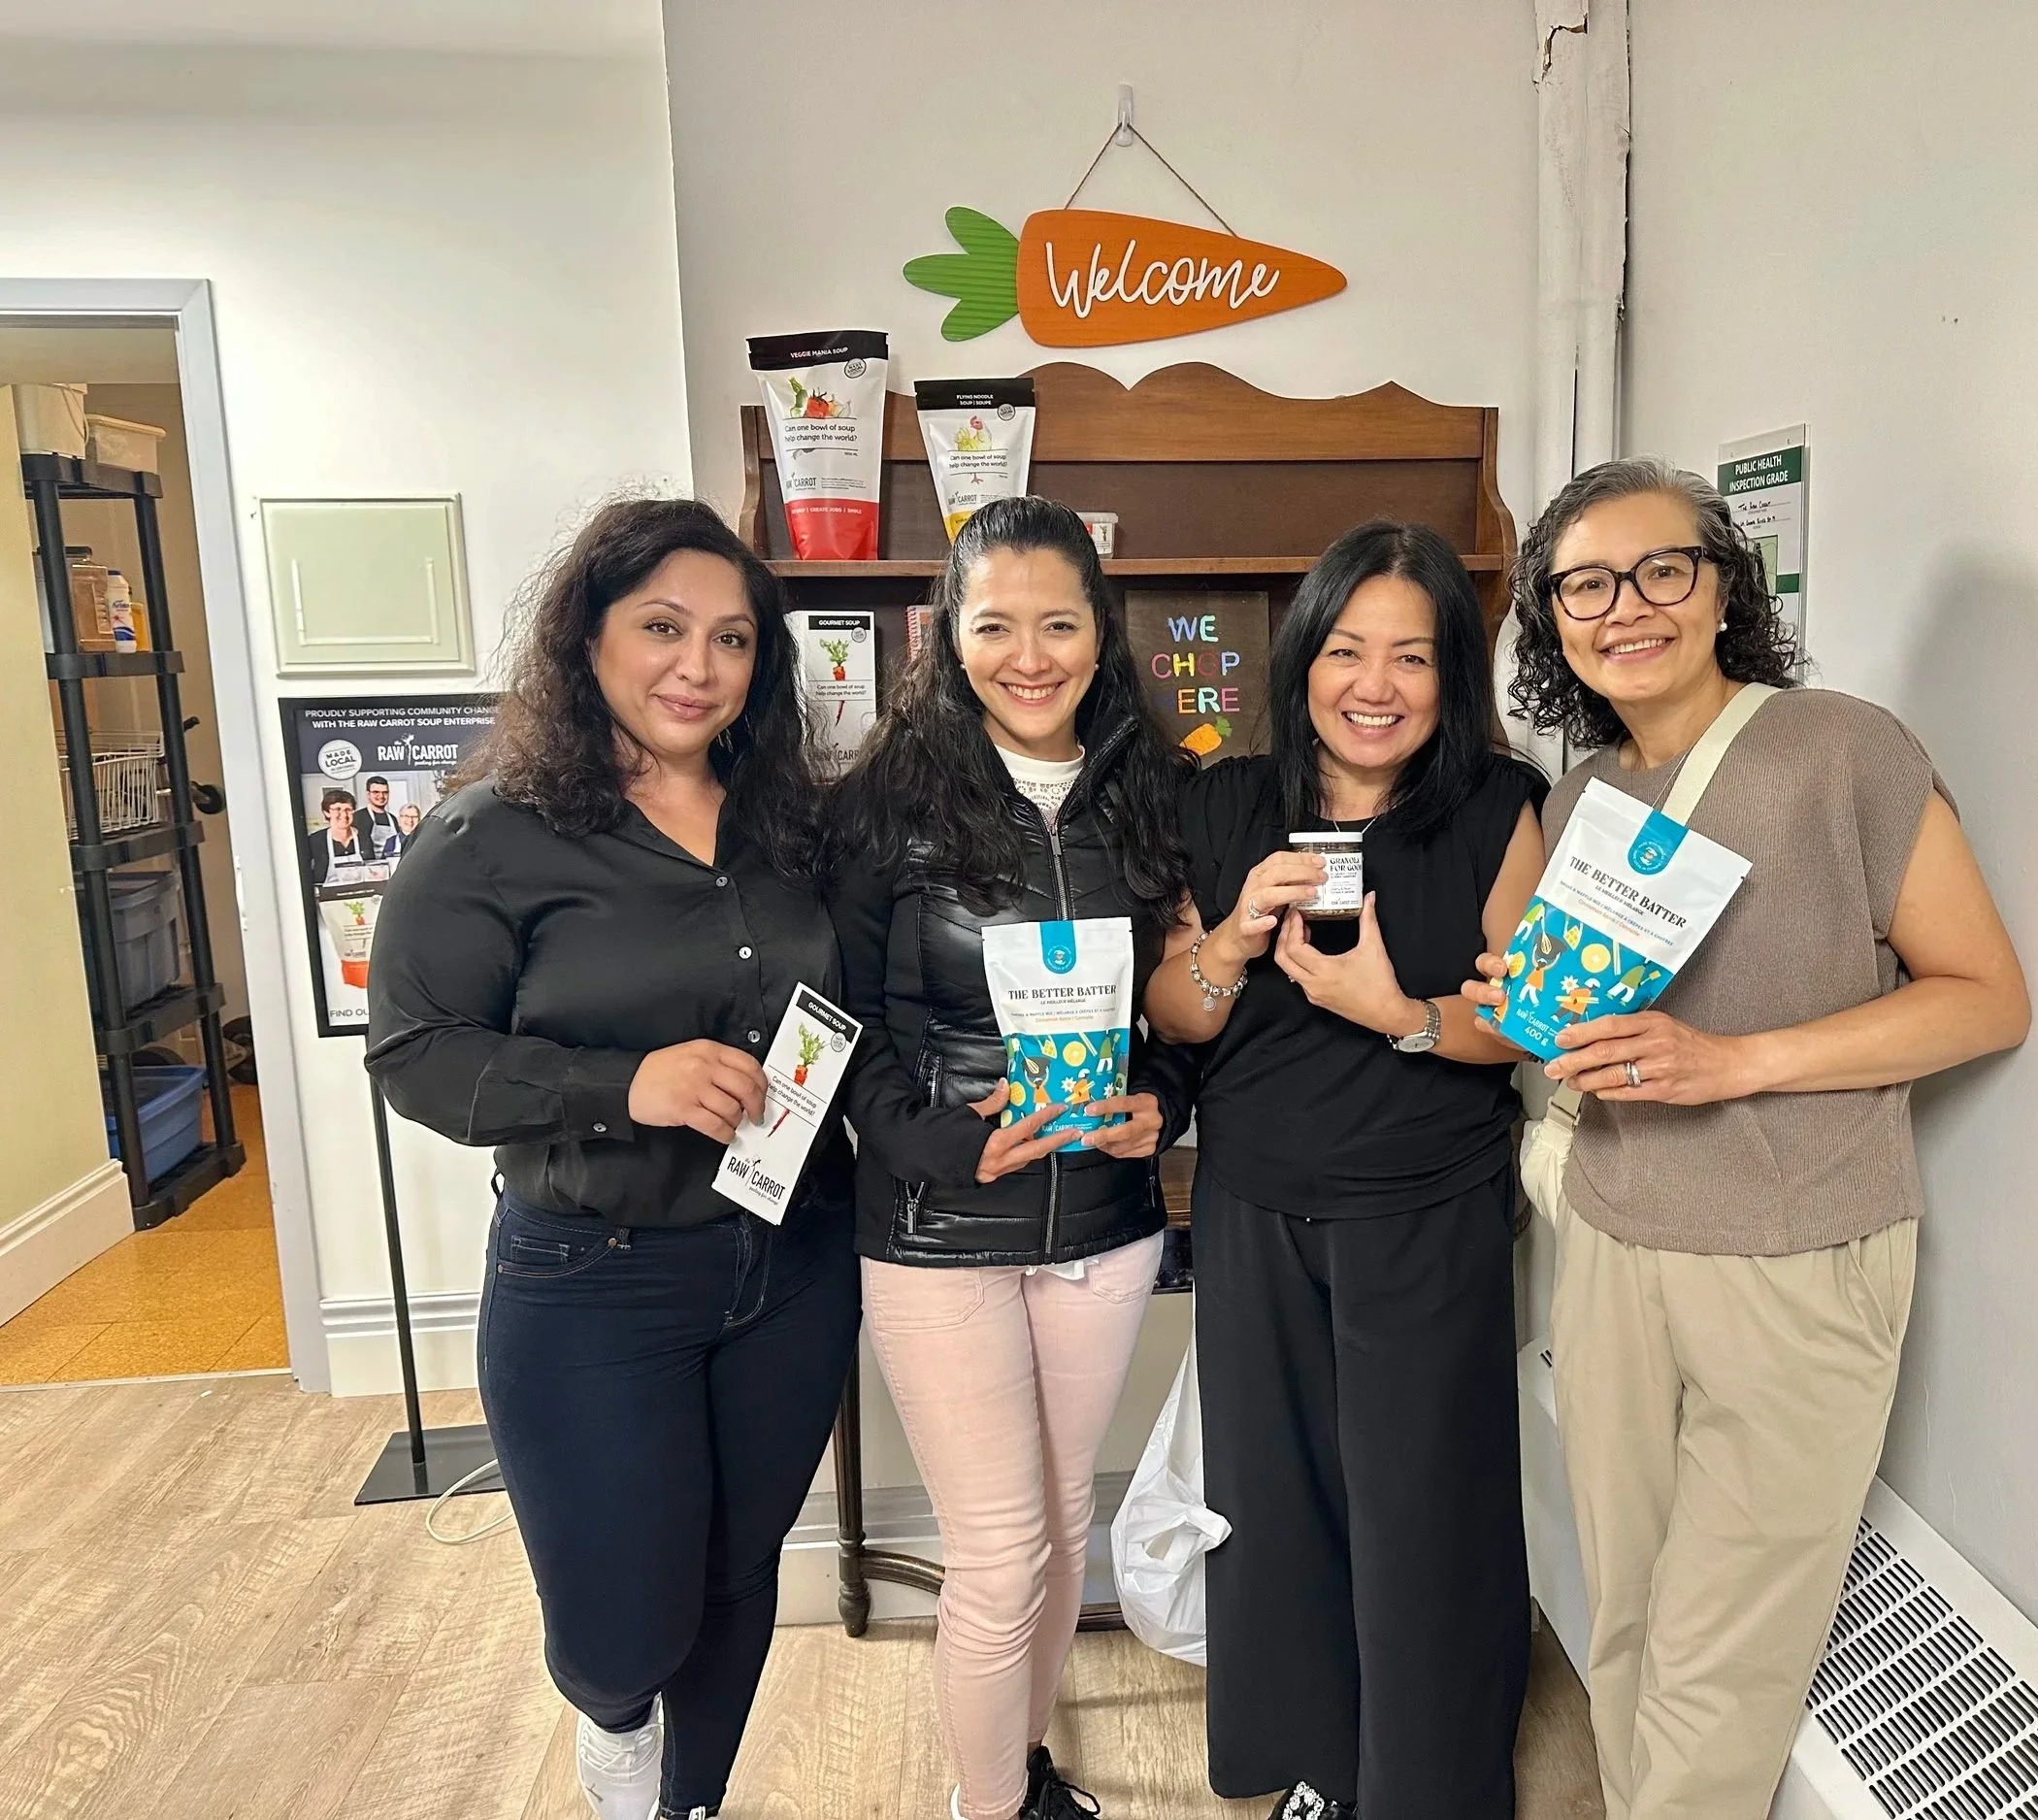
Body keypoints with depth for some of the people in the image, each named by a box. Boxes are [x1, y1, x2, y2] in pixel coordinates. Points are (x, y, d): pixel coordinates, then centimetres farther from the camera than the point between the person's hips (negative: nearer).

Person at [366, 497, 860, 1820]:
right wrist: (623, 1085, -24)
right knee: (627, 1629, 6)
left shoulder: (789, 823, 4)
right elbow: (415, 1053, -11)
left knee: (740, 1575, 20)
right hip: (595, 1288, -4)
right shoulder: (495, 837, -10)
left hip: (794, 1269, 5)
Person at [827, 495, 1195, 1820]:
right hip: (939, 1227, -3)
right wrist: (952, 1143, -19)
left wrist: (1156, 1103, -9)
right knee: (1000, 1554, 5)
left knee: (1064, 1518, 20)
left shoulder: (1151, 796, 1)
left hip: (1105, 1222, 4)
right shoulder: (890, 802, -9)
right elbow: (849, 1024, -7)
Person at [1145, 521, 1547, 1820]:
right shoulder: (1228, 807, 1)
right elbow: (1172, 1019, 3)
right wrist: (1237, 938, -17)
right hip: (1254, 1213, 3)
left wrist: (1397, 1013, -24)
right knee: (1278, 1493, 16)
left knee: (1421, 1510, 7)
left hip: (1430, 1221, -3)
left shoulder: (1498, 811, -6)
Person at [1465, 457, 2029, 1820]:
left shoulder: (1843, 749, -10)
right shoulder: (1577, 803, 8)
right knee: (1624, 1633, 16)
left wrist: (1734, 1061, -20)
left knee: (1719, 1682, 5)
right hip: (1611, 1250, 5)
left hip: (1799, 1269, -5)